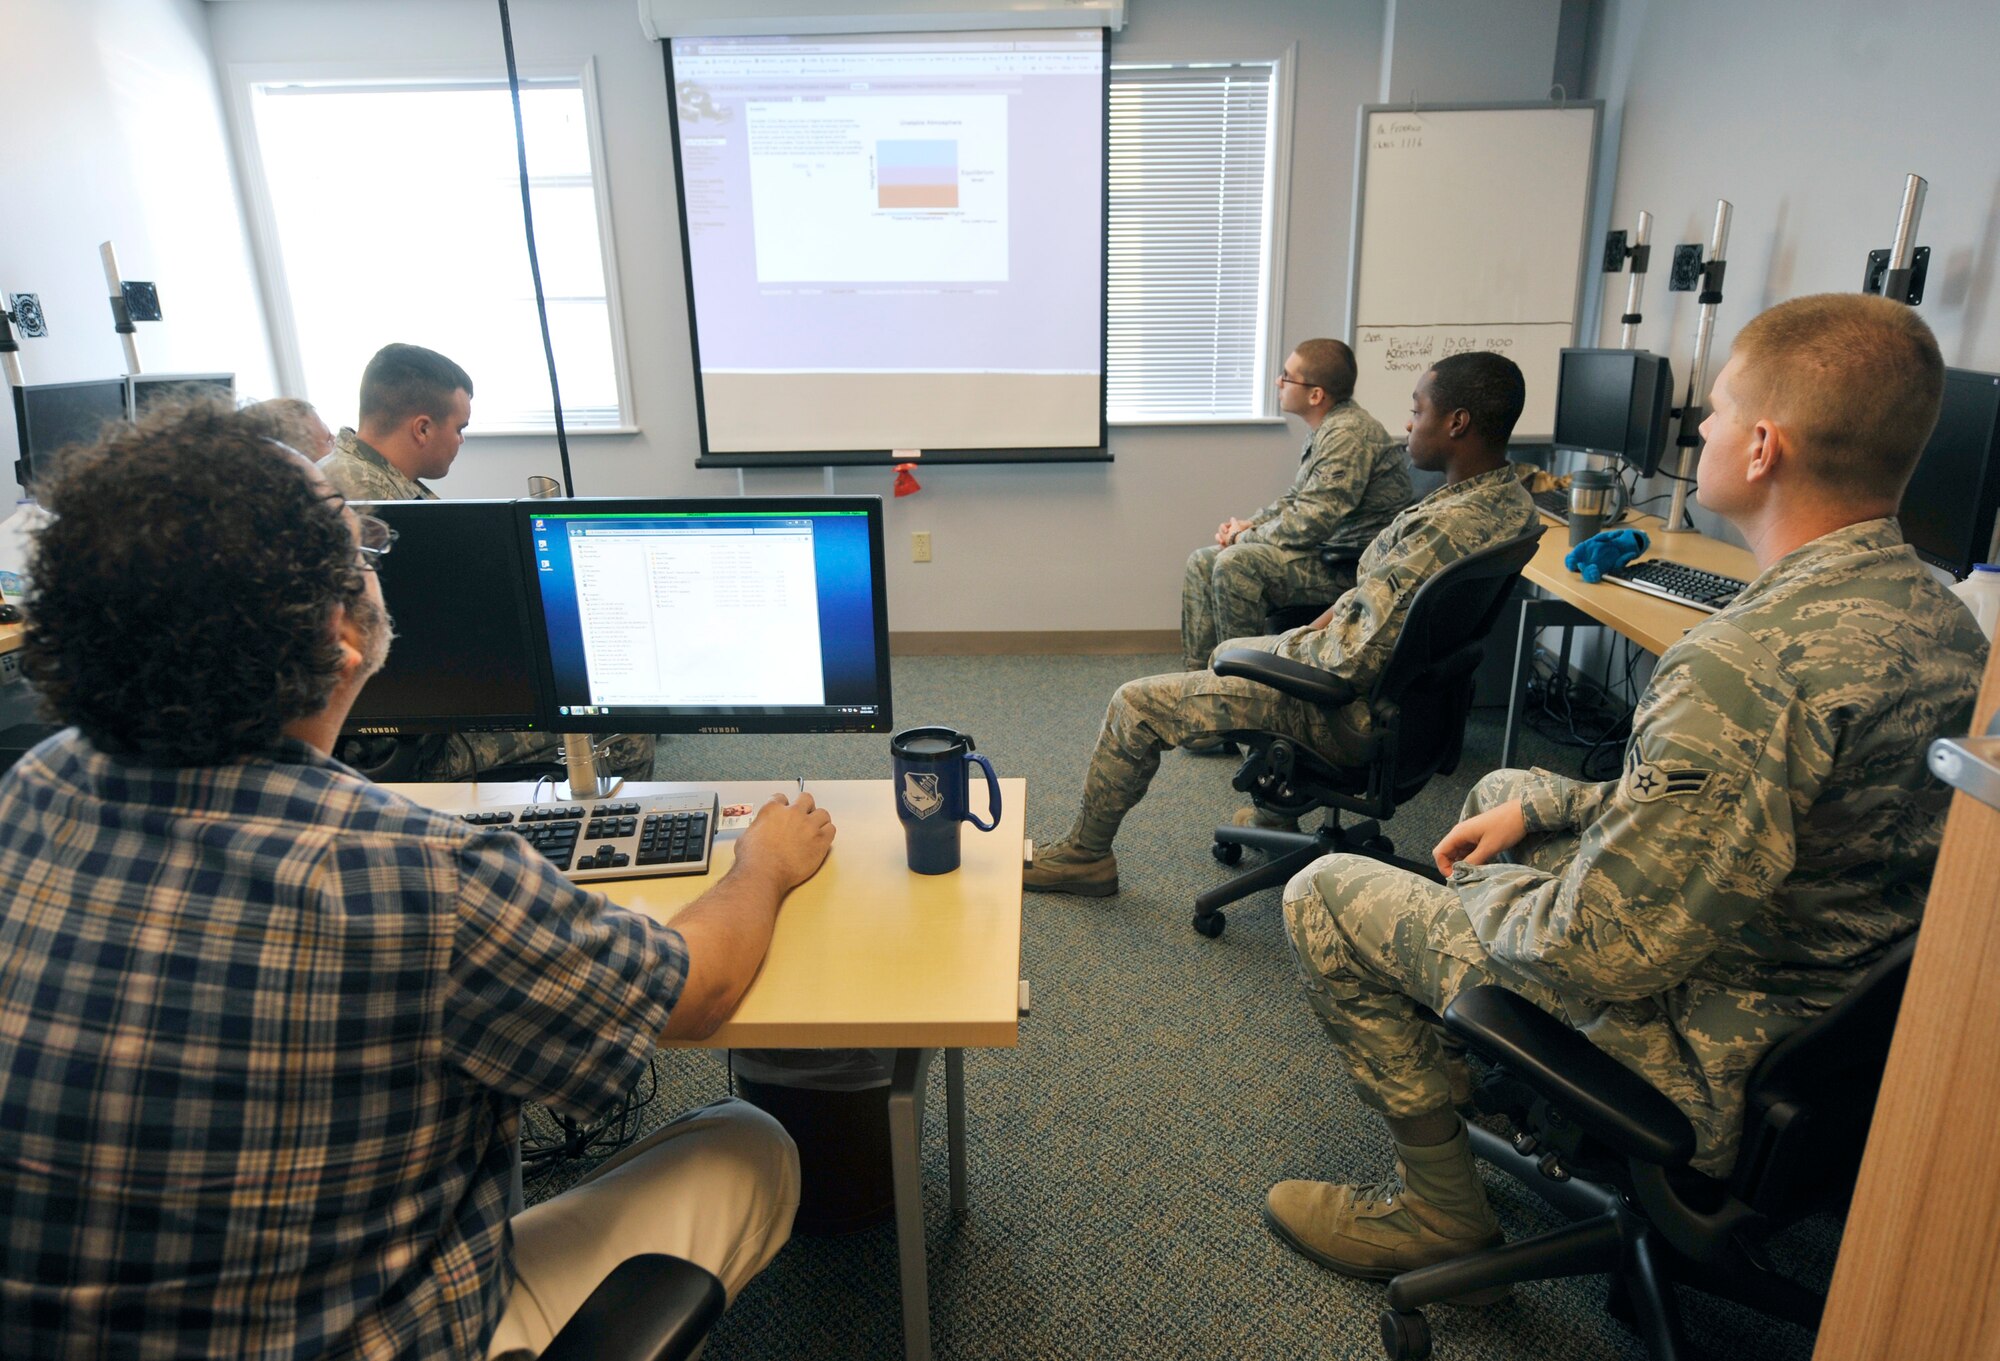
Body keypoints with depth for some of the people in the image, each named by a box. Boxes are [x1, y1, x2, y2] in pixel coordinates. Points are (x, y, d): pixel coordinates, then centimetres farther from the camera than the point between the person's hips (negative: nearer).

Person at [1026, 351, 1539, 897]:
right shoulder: (1511, 499, -1)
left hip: (1353, 714, -10)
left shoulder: (1444, 527, -32)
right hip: (1405, 691, 10)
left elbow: (1353, 658, -31)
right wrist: (1336, 615, 2)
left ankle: (1085, 854, 18)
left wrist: (1287, 645, -12)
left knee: (1136, 704, -2)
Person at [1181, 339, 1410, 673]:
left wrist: (1246, 538, -10)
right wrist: (1248, 525, 4)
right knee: (1202, 562, 6)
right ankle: (1195, 674, 8)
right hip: (1326, 550, 11)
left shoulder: (1348, 435, -20)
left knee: (1236, 564, -28)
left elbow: (1311, 522, -25)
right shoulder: (1324, 431, 13)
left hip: (1352, 568, -11)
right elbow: (1294, 502, 22)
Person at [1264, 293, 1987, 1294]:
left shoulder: (1747, 664, -35)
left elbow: (1595, 950, -31)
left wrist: (1482, 902, -10)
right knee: (1505, 790, 25)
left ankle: (1444, 1207, 15)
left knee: (1326, 896, 0)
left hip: (1707, 1079, -9)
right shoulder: (1942, 621, -2)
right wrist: (1538, 810, 4)